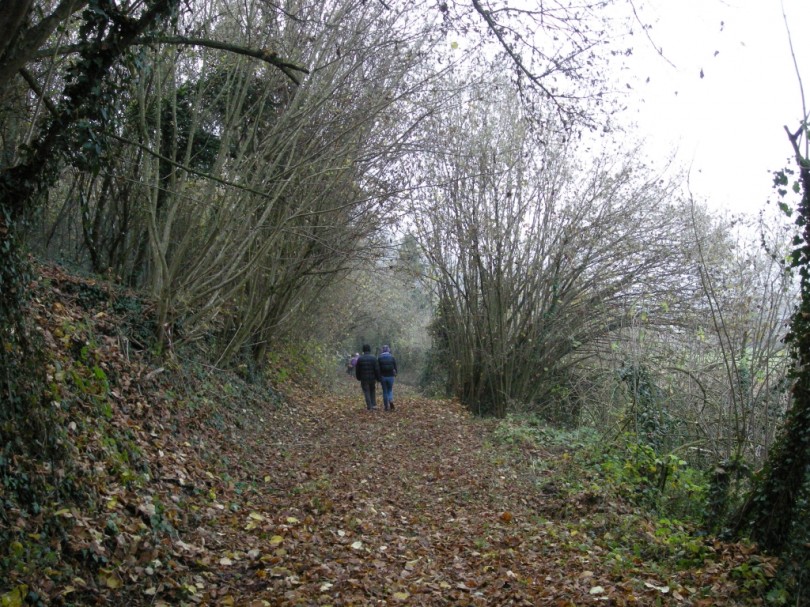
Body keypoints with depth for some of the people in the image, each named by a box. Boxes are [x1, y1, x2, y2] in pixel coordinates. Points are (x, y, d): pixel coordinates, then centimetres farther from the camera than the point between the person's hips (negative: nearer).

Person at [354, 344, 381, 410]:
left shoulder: (360, 359, -3)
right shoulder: (373, 358, -7)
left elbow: (357, 370, 4)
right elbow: (377, 369, -10)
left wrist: (358, 378, 17)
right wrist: (378, 378, -2)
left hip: (364, 379, 0)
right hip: (372, 378, 0)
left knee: (366, 393, 6)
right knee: (373, 391, 20)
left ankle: (369, 407, 2)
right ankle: (374, 405, 13)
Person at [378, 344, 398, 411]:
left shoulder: (380, 358, -4)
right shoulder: (392, 357, -2)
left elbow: (378, 368, -3)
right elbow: (395, 367, 1)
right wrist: (395, 374, 19)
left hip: (383, 376, -1)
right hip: (390, 376, 1)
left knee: (385, 391, 9)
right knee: (390, 390, 15)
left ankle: (386, 407, 8)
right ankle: (391, 401, -13)